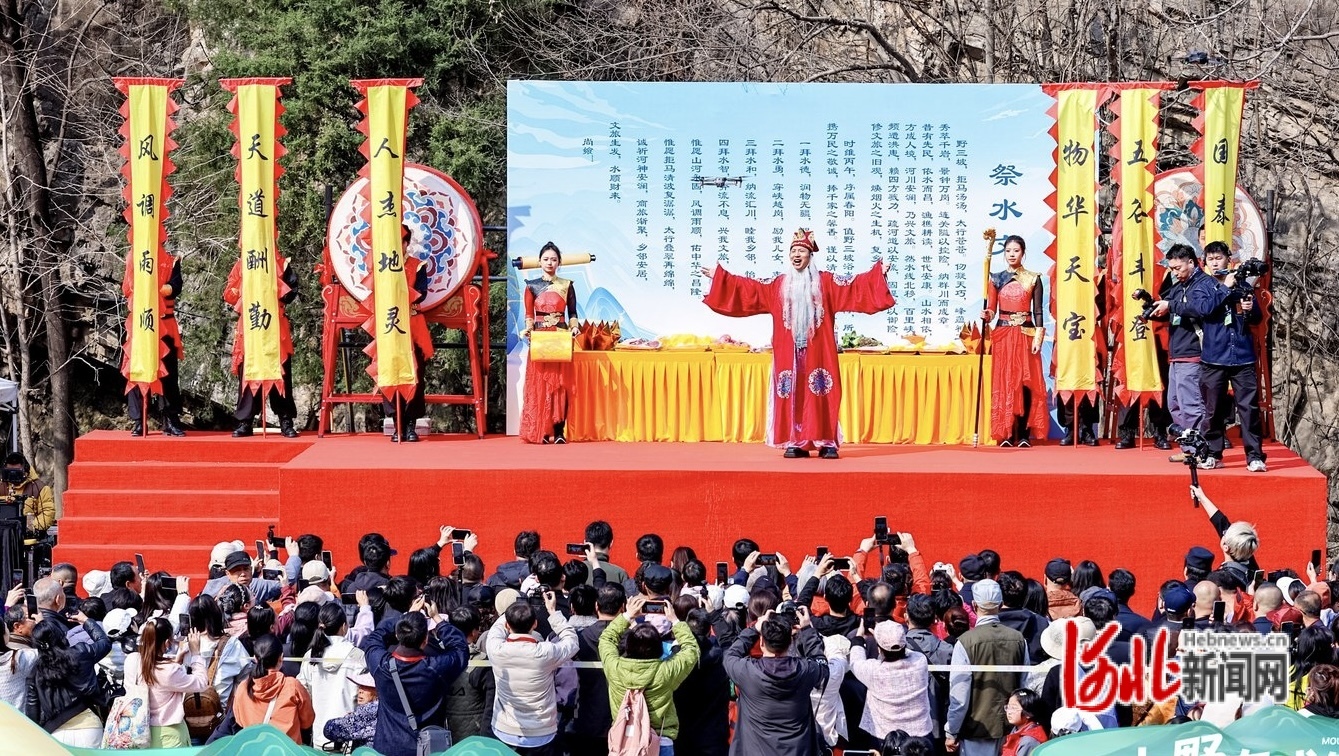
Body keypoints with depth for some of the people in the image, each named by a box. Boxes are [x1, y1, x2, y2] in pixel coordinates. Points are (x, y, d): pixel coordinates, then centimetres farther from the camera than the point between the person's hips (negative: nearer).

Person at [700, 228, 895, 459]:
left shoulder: (825, 281, 6)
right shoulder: (779, 285, 12)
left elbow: (853, 286, 0)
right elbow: (751, 289, 14)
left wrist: (878, 273, -10)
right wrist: (720, 276, 14)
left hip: (816, 351, -2)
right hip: (789, 351, 2)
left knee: (819, 393, -7)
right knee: (792, 393, -1)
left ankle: (826, 442, -6)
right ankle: (796, 443, 1)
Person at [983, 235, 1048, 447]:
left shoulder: (1033, 279, 4)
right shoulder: (996, 279, 8)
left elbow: (1037, 312, 2)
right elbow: (992, 309, 5)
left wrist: (1038, 338, -7)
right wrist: (987, 315, -18)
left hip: (1026, 335, -1)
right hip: (1003, 335, 1)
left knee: (1026, 382, -6)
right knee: (1003, 383, -3)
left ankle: (1024, 433, -4)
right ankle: (1006, 434, -1)